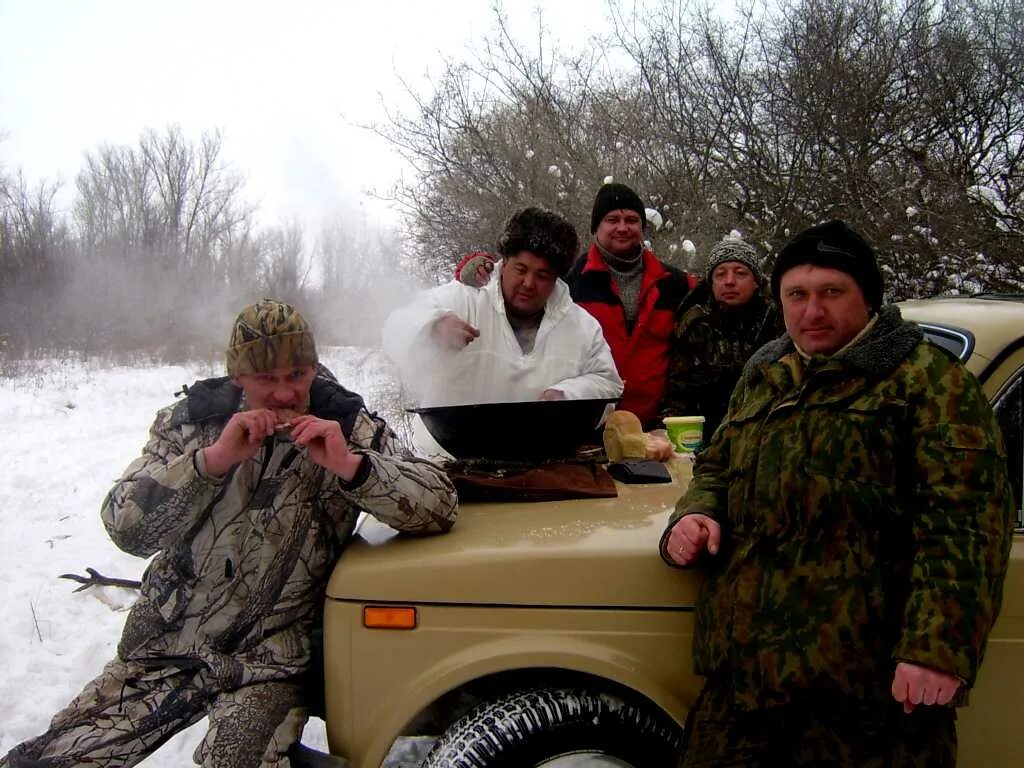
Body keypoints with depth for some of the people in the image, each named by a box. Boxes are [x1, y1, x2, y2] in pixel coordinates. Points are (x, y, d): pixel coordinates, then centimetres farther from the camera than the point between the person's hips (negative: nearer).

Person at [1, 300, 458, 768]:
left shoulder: (347, 427, -5)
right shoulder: (190, 420, 0)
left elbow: (438, 508, -13)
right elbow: (126, 528, -9)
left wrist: (351, 465, -28)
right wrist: (211, 459, -23)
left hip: (267, 663, -2)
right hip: (165, 650, 3)